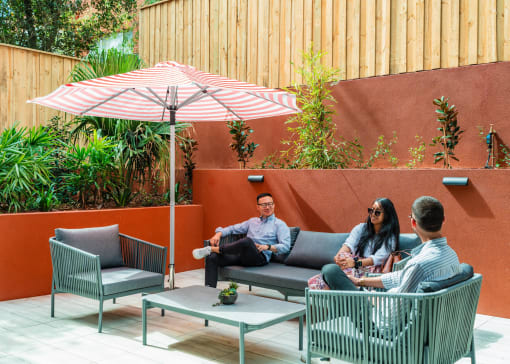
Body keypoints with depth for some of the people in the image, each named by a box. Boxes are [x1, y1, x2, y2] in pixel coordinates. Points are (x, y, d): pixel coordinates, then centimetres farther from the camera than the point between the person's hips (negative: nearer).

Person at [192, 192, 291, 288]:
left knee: (247, 241, -38)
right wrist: (218, 234, 5)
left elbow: (286, 246, -3)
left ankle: (212, 249, -23)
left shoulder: (280, 225, 9)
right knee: (212, 258, -16)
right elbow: (233, 228, 25)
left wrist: (268, 247, -18)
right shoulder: (252, 221, 26)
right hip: (243, 256, 6)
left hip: (261, 257, -6)